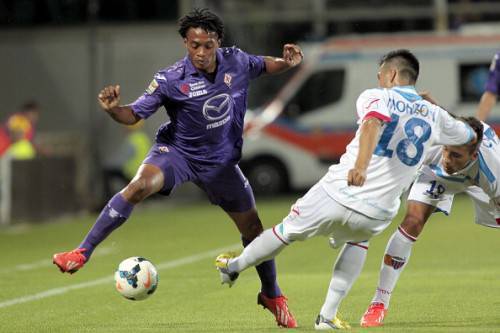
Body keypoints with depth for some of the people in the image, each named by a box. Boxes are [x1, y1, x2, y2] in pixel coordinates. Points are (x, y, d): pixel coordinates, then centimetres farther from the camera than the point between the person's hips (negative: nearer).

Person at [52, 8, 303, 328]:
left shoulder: (236, 61, -11)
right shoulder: (170, 80, -22)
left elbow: (263, 65, 10)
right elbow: (134, 114, -20)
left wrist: (286, 62, -11)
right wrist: (113, 109, -41)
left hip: (222, 160, 4)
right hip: (177, 150, -4)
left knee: (253, 229, 10)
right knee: (138, 185, -34)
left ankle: (272, 296, 35)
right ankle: (82, 253, -29)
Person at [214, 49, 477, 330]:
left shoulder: (376, 97, -2)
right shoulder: (434, 115, 10)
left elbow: (372, 124, -26)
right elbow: (469, 135, 30)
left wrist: (360, 166, -43)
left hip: (337, 195, -3)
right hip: (378, 215, 3)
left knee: (287, 231, 23)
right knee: (358, 240, 37)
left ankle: (234, 266, 46)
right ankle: (328, 316, 27)